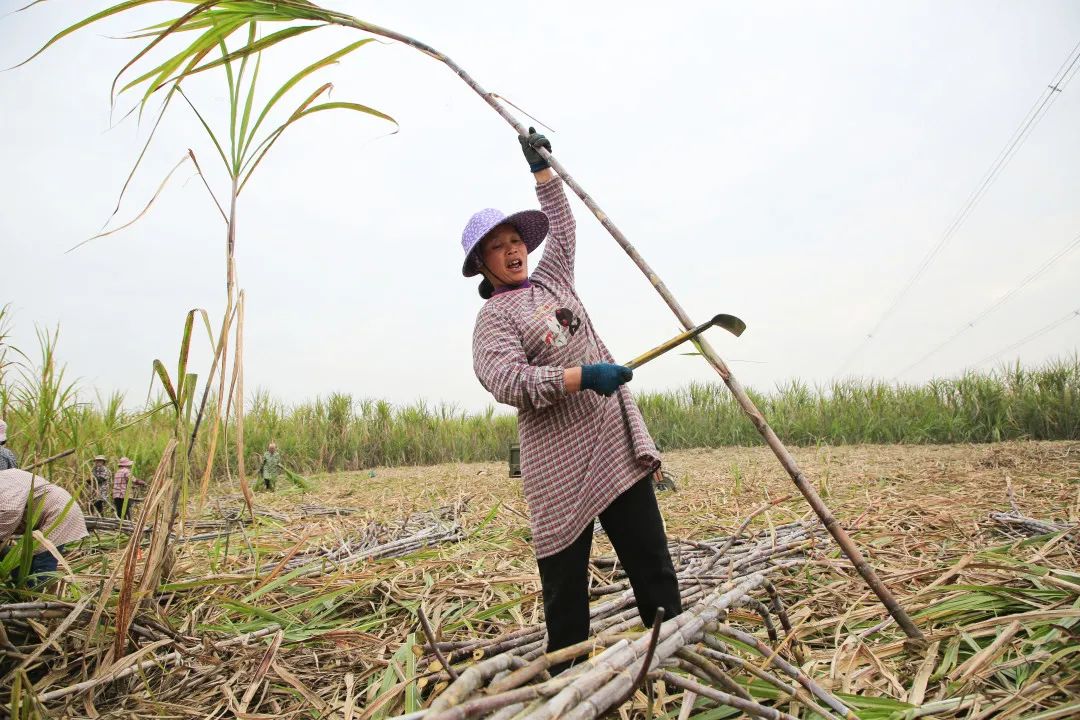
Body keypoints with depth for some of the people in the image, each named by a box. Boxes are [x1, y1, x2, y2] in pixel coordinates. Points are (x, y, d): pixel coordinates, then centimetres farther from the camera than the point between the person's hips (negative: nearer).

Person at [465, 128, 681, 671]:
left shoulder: (550, 280, 17)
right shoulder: (492, 320, -3)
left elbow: (562, 227, 32)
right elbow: (507, 381, -19)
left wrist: (541, 167, 32)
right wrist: (582, 376, -27)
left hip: (618, 444, 7)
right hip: (561, 461, -6)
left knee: (652, 562, 9)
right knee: (565, 580, 3)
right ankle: (566, 677, 17)